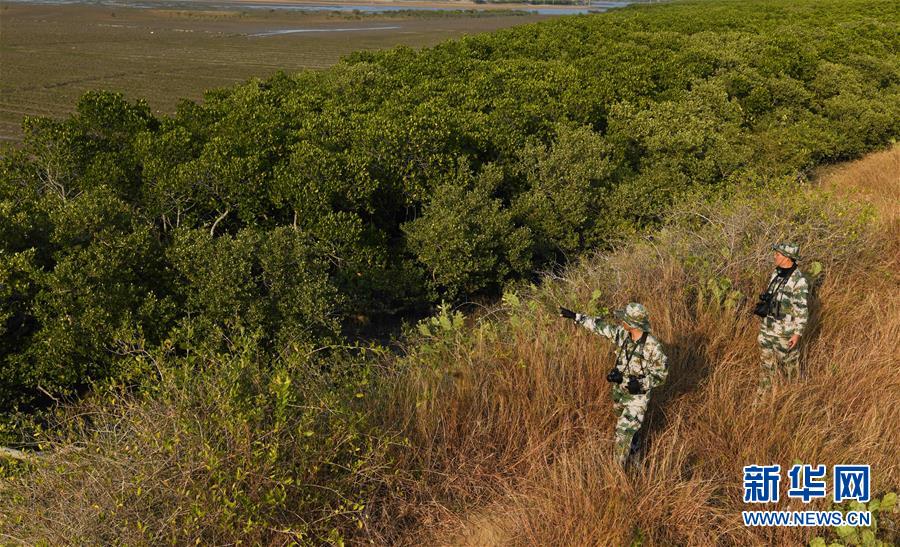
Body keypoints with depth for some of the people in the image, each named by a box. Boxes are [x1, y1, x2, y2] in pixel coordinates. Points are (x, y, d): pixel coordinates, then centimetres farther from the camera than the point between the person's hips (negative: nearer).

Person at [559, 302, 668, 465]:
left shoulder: (653, 347, -30)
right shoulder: (623, 333, -14)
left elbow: (660, 374, -20)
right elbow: (600, 326, 1)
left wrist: (640, 384, -32)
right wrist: (576, 316, 3)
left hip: (637, 396, -6)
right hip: (619, 389, 7)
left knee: (623, 432, -8)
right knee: (625, 422, 28)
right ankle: (632, 446, 55)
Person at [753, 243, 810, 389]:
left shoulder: (799, 281, -19)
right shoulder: (776, 273, 5)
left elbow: (802, 310, -18)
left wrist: (798, 334, -20)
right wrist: (763, 320, 18)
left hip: (785, 332, -7)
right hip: (767, 328, 7)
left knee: (789, 364, 9)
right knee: (767, 364, 15)